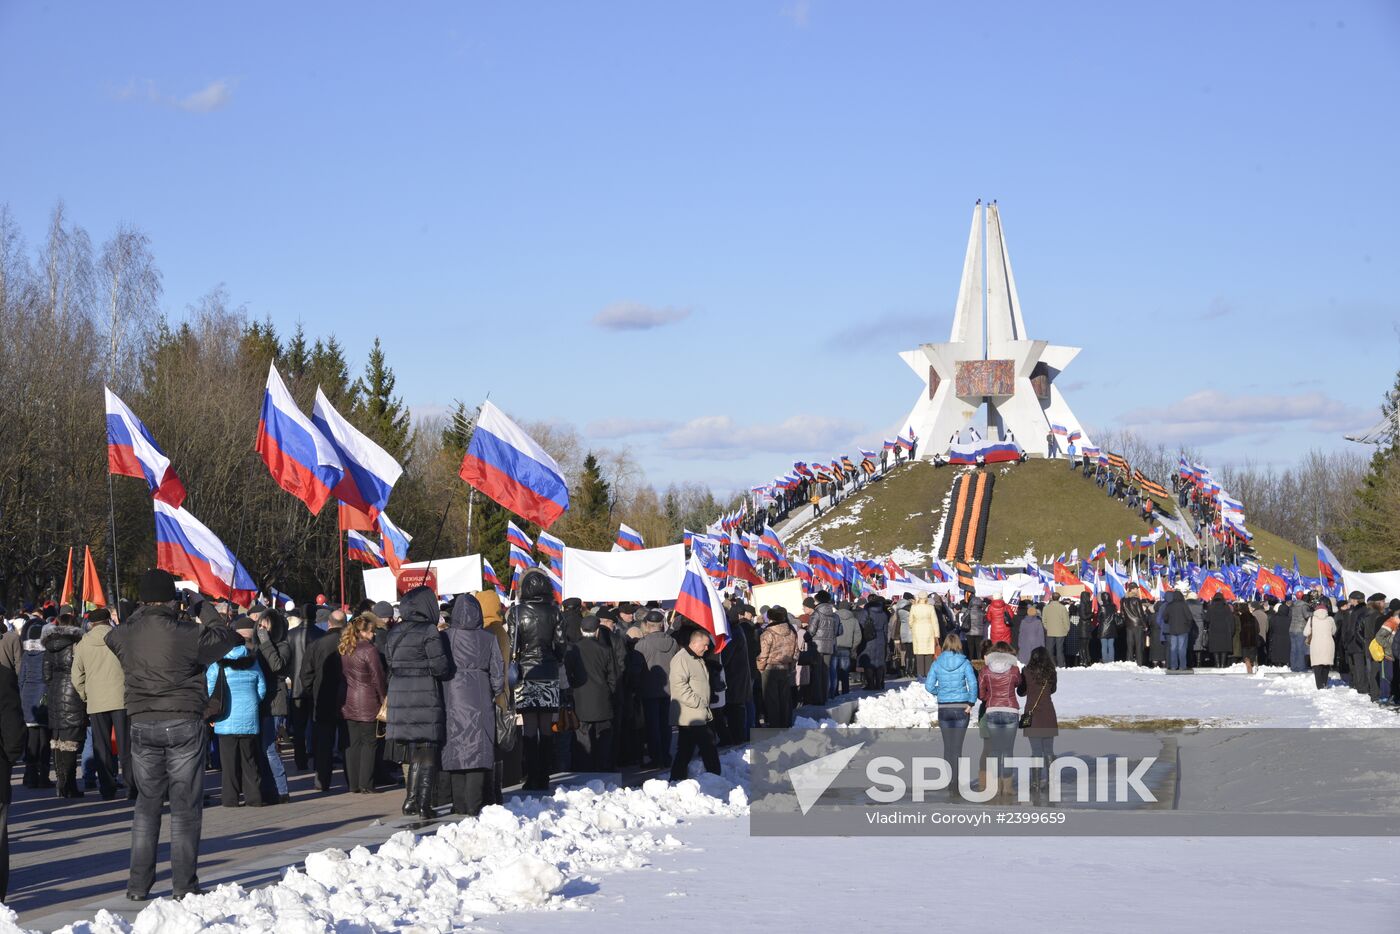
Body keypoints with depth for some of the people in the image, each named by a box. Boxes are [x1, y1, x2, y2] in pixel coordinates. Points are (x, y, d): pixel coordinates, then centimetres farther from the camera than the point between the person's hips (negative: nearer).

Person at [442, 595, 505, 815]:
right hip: (480, 703, 0)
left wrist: (440, 697, 9)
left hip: (452, 700, 0)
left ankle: (460, 803, 10)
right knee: (478, 750, 2)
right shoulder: (488, 639, -2)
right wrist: (495, 694, 15)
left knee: (455, 750, 7)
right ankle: (474, 805, -3)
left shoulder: (445, 638, -4)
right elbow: (498, 674, 0)